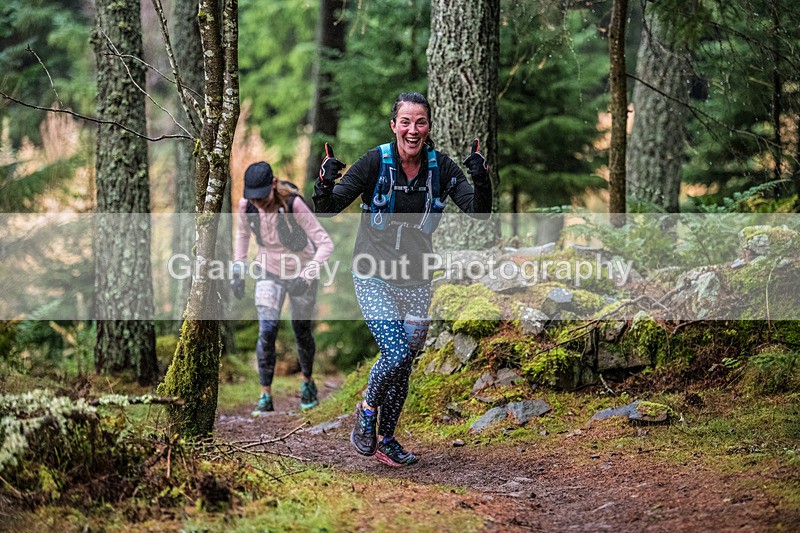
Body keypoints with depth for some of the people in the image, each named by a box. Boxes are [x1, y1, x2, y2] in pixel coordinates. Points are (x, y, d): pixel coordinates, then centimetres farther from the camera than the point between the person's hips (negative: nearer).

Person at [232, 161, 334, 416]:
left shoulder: (294, 205, -31)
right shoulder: (246, 205, -18)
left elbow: (326, 244, -30)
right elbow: (243, 234, 7)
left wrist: (306, 276, -39)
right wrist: (238, 269, 0)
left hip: (301, 272, -2)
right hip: (269, 272, 2)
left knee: (302, 332, 11)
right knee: (267, 331, -13)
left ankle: (307, 383, 37)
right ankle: (265, 396, -7)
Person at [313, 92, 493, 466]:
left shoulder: (441, 167, -6)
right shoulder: (375, 162, -14)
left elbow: (479, 213, -11)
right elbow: (326, 211, -13)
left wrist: (482, 182, -29)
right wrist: (325, 186, -34)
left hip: (416, 281, 3)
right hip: (374, 277, -3)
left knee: (405, 362, 8)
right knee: (396, 354, -18)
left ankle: (386, 440, 26)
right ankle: (367, 410, 11)